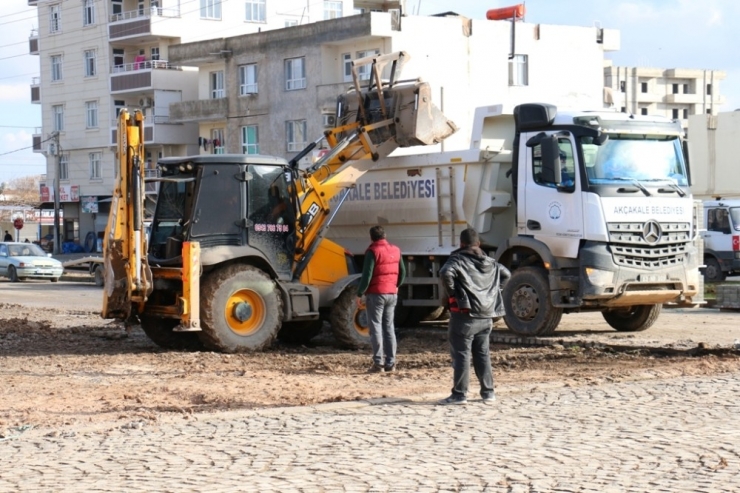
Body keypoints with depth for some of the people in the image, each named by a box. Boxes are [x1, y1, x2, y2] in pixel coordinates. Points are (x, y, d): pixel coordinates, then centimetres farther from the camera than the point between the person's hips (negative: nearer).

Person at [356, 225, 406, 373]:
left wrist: (360, 294, -9)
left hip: (376, 294, -6)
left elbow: (367, 275, -15)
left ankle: (378, 363, -7)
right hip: (392, 294, 6)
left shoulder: (373, 251, -11)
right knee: (389, 327, 12)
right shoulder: (395, 250, 9)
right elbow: (402, 272, 15)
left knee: (376, 327, -3)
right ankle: (390, 363, 11)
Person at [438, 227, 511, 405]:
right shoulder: (489, 262, 13)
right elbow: (506, 274, 25)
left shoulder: (458, 260, -8)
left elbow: (446, 273, -27)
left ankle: (459, 394, -5)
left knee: (461, 355, -4)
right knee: (483, 354, 14)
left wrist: (452, 294, -15)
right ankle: (488, 392, 15)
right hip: (486, 316, 6)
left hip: (465, 314, -6)